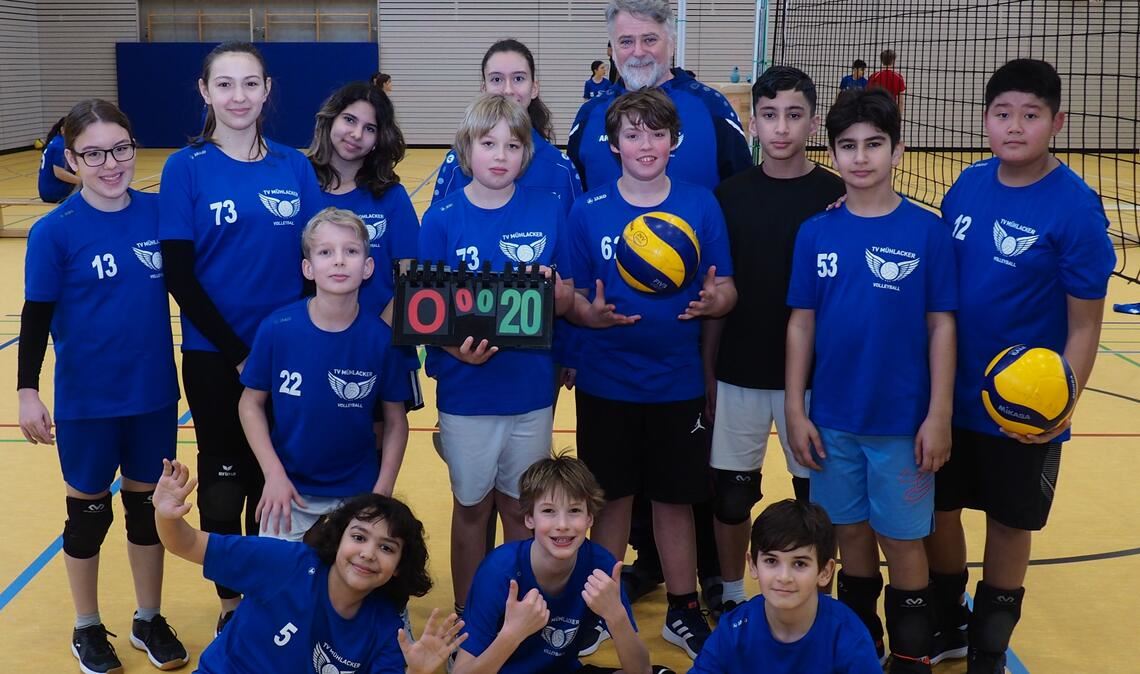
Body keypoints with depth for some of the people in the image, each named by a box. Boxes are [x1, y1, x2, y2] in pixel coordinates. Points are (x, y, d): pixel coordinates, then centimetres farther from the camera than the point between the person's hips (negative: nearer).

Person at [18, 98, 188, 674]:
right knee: (88, 512, 13)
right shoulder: (55, 231, -12)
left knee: (148, 506, 15)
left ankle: (149, 621, 33)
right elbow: (36, 317, -7)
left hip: (154, 393, 3)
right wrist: (27, 392, -8)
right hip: (86, 401, -2)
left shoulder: (158, 213, -4)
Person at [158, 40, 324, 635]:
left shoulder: (294, 166, 2)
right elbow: (178, 275, -9)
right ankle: (231, 602, 27)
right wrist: (237, 353, -13)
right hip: (215, 356, -2)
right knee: (224, 481, 9)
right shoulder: (186, 168, -5)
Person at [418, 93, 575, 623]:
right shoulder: (443, 218, -6)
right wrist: (456, 348, -22)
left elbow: (567, 301, 3)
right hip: (466, 389, -1)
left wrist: (556, 291, -19)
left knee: (520, 506, 14)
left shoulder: (547, 211, -3)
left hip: (530, 387, 1)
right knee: (472, 505, 13)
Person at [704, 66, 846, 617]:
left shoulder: (836, 196, -4)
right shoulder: (730, 195, 1)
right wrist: (706, 372, 3)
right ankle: (732, 598, 28)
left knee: (815, 492, 8)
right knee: (732, 490, 9)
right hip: (738, 373, 2)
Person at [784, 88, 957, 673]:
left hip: (903, 420, -2)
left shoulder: (926, 231, -6)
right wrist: (795, 410, 0)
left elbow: (941, 326, -4)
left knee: (902, 540, 8)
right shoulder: (815, 233, 0)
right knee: (851, 534, 15)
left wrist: (939, 415, -7)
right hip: (832, 419, 2)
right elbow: (801, 323, 3)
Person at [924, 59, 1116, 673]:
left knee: (1008, 526, 12)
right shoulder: (968, 186, -2)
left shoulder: (1076, 207, -15)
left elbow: (1084, 326, -13)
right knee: (936, 510, 15)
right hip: (949, 395, 4)